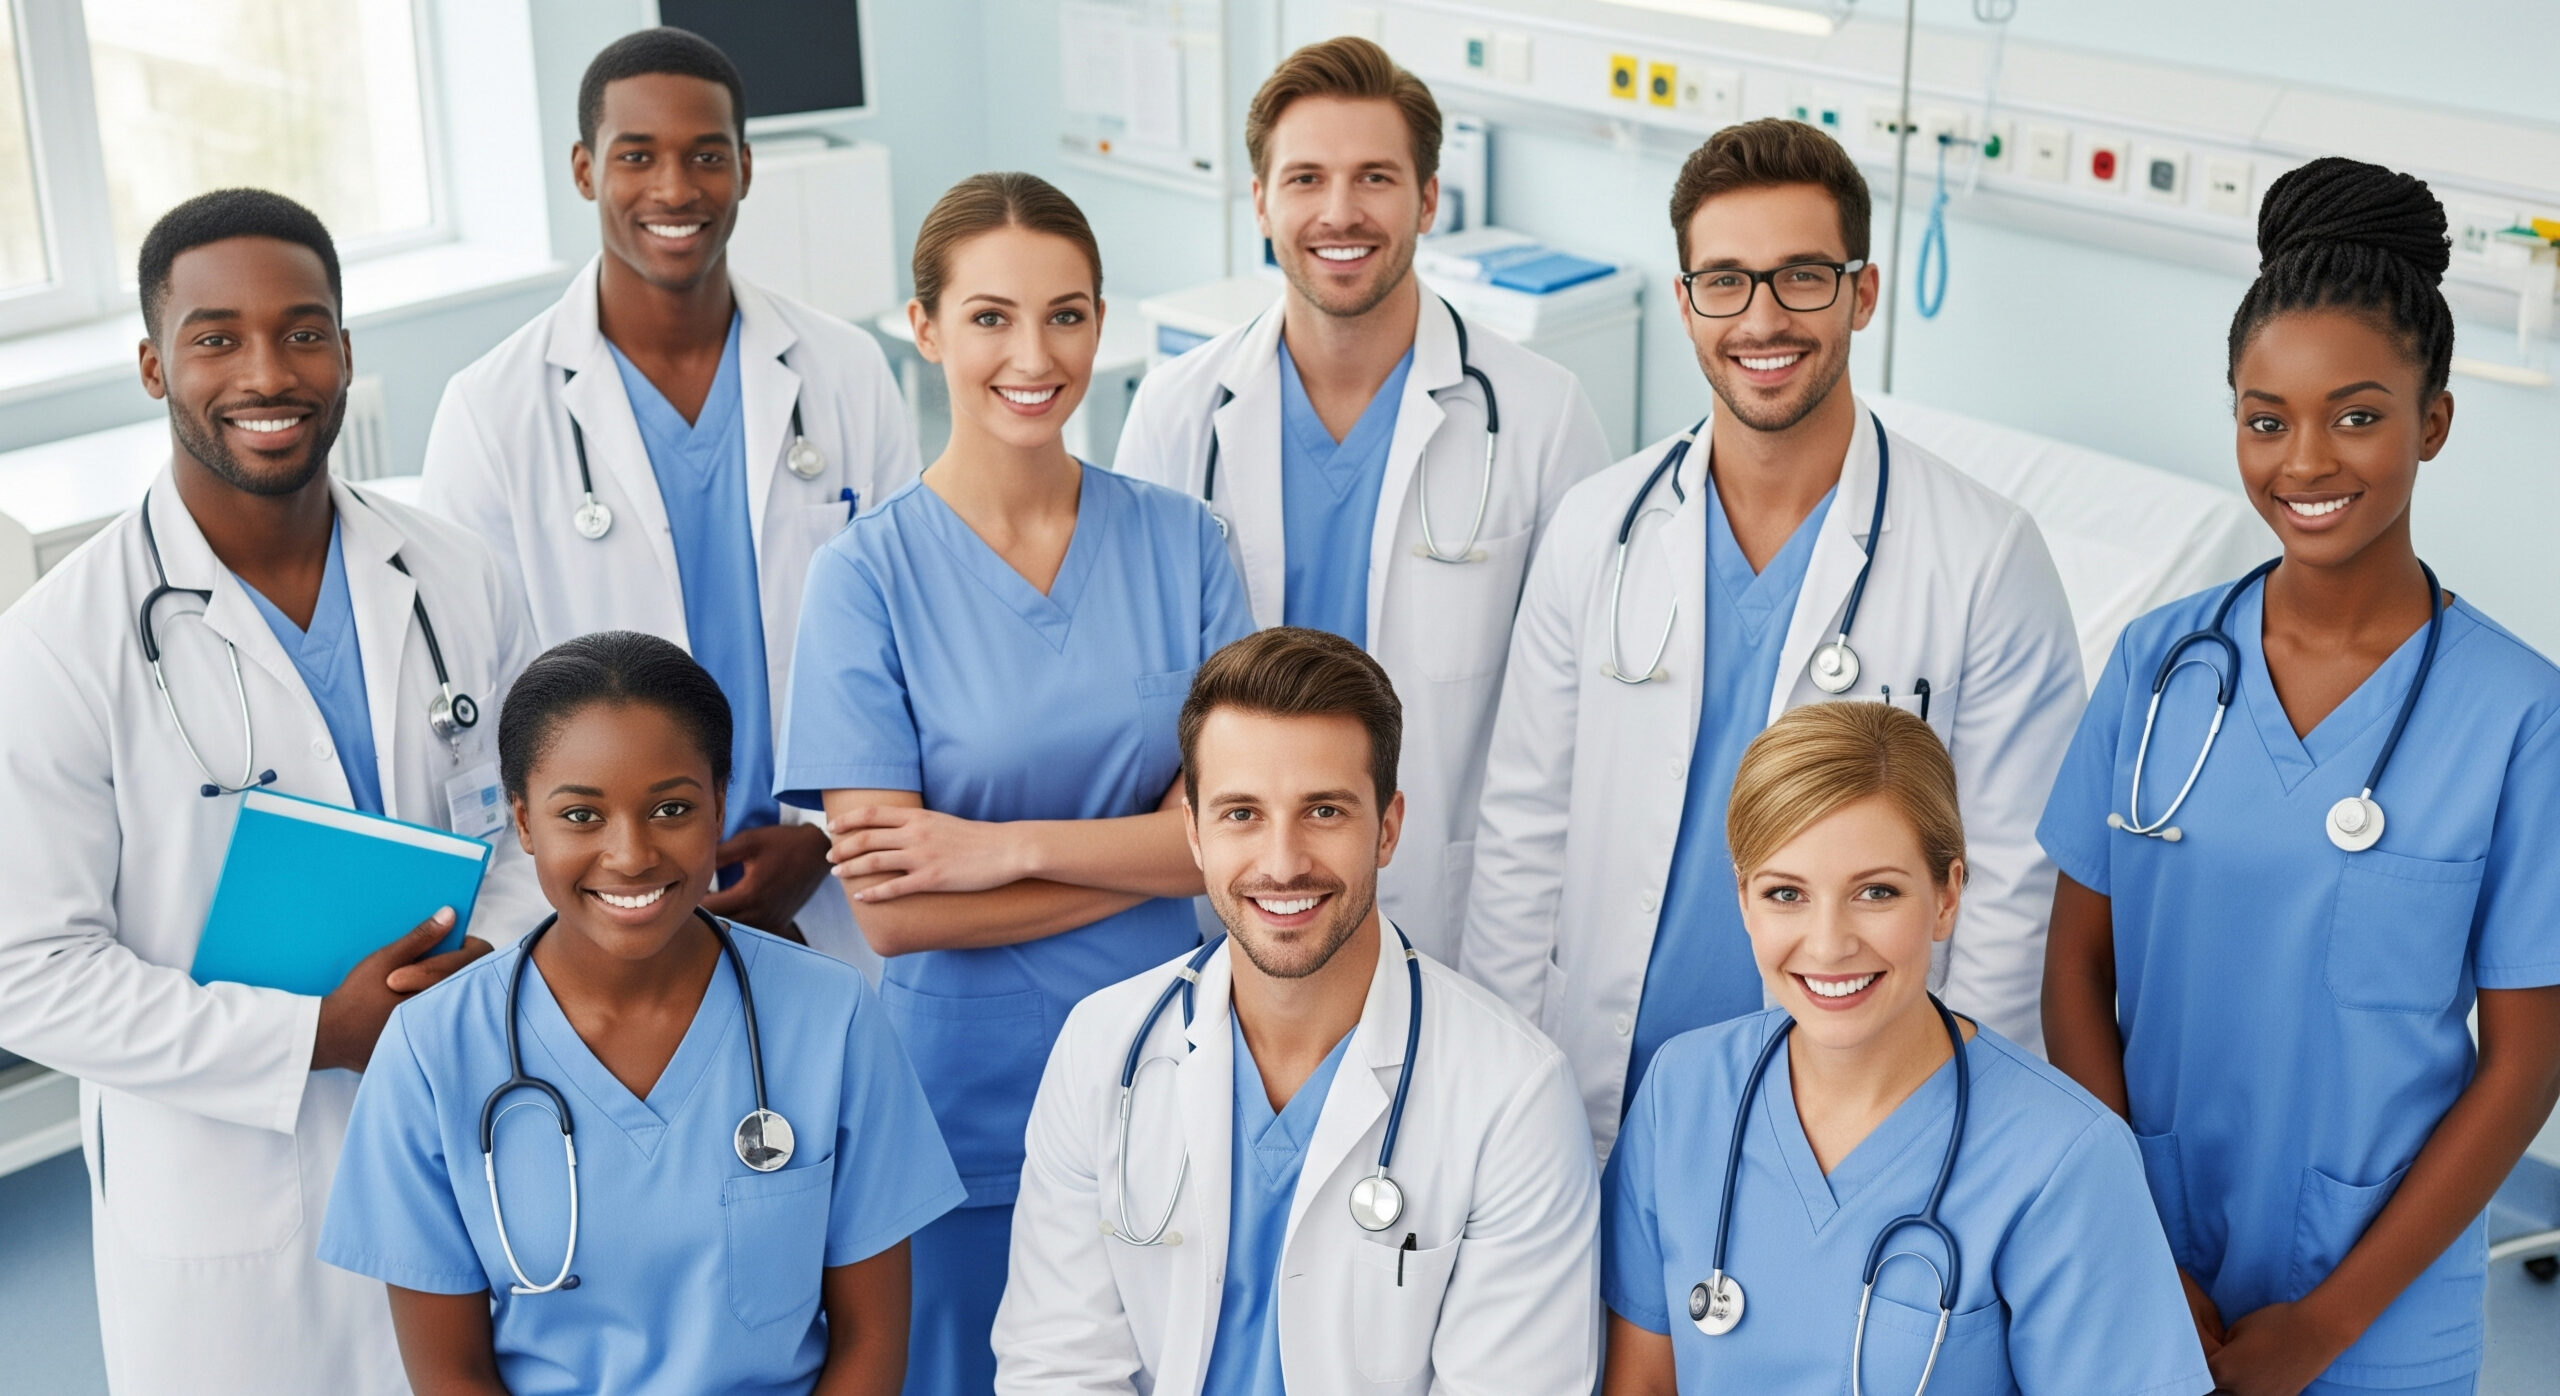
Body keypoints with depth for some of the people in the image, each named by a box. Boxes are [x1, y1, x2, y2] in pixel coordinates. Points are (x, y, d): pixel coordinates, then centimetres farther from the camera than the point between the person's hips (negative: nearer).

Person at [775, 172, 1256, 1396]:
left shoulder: (1179, 543, -2)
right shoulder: (870, 574, -11)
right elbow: (891, 910, -16)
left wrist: (1011, 847, -18)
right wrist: (1142, 853, -13)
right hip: (970, 1102, -2)